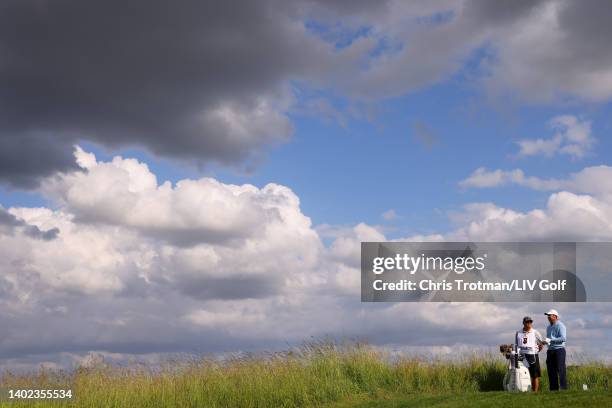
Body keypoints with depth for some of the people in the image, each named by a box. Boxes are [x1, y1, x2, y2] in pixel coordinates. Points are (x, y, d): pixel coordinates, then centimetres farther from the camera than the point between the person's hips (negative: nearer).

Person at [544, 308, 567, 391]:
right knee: (551, 371, 5)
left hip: (559, 350, -8)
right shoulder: (549, 327, 20)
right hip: (550, 351, 8)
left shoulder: (560, 326, -6)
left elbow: (563, 338, -18)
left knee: (561, 370, -10)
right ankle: (553, 389, 9)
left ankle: (564, 388, -10)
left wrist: (550, 340, -21)